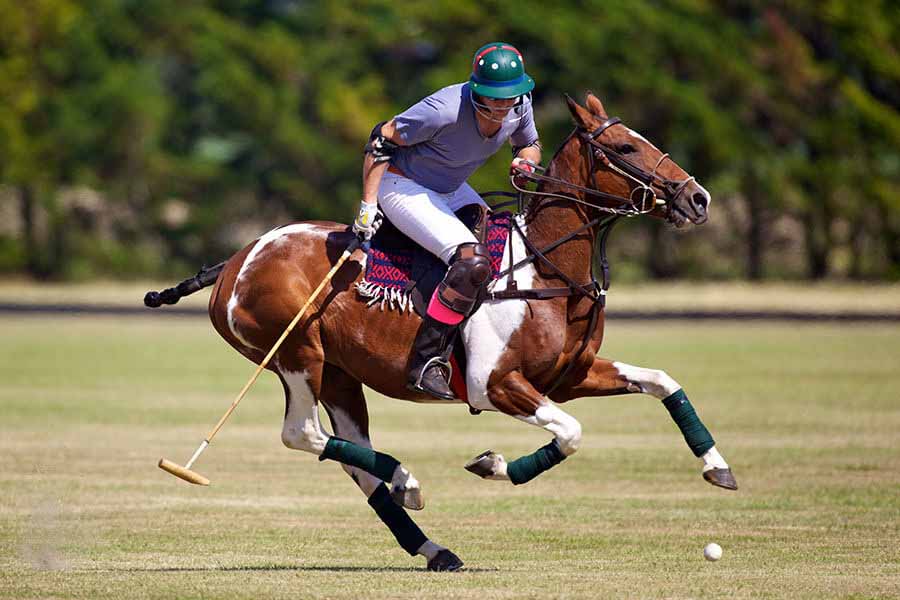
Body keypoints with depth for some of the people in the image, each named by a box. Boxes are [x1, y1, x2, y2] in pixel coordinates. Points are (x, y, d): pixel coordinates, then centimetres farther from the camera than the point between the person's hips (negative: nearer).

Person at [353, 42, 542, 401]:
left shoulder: (519, 106, -11)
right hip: (401, 185, -9)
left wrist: (526, 160, -13)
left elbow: (530, 145, 12)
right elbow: (381, 141, -22)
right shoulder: (445, 110, -32)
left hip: (449, 189, 9)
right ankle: (425, 363, -23)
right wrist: (367, 205, -23)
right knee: (474, 262, -27)